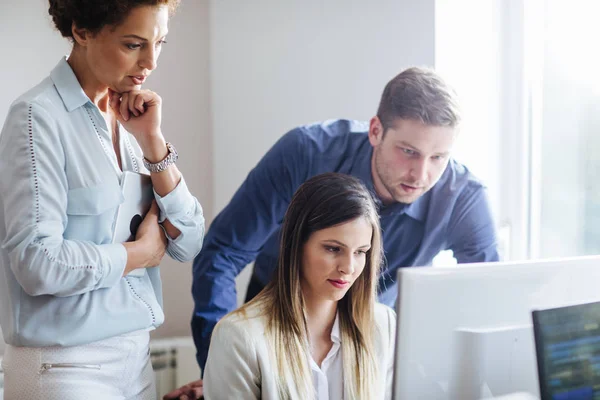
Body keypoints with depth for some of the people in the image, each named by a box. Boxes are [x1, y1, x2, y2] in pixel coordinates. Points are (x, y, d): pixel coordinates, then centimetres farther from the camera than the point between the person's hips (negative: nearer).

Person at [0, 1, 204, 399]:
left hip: (137, 355, 6)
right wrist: (142, 251, -9)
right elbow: (38, 265, -22)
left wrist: (153, 142, -9)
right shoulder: (40, 116, -14)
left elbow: (188, 244, 0)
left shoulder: (133, 118, 5)